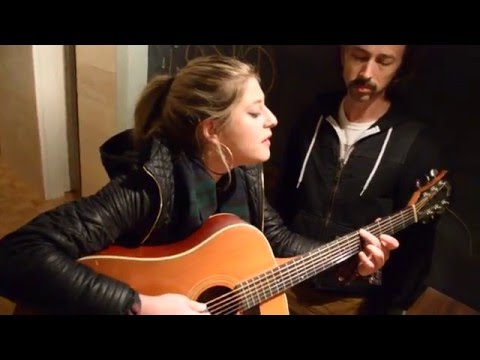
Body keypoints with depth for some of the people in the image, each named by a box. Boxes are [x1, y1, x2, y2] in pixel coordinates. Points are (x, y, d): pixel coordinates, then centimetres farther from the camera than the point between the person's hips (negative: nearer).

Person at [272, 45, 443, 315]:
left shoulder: (416, 145, -14)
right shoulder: (314, 117, -1)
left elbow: (417, 246, -11)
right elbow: (285, 198, 5)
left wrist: (390, 308, -9)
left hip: (356, 300, -3)